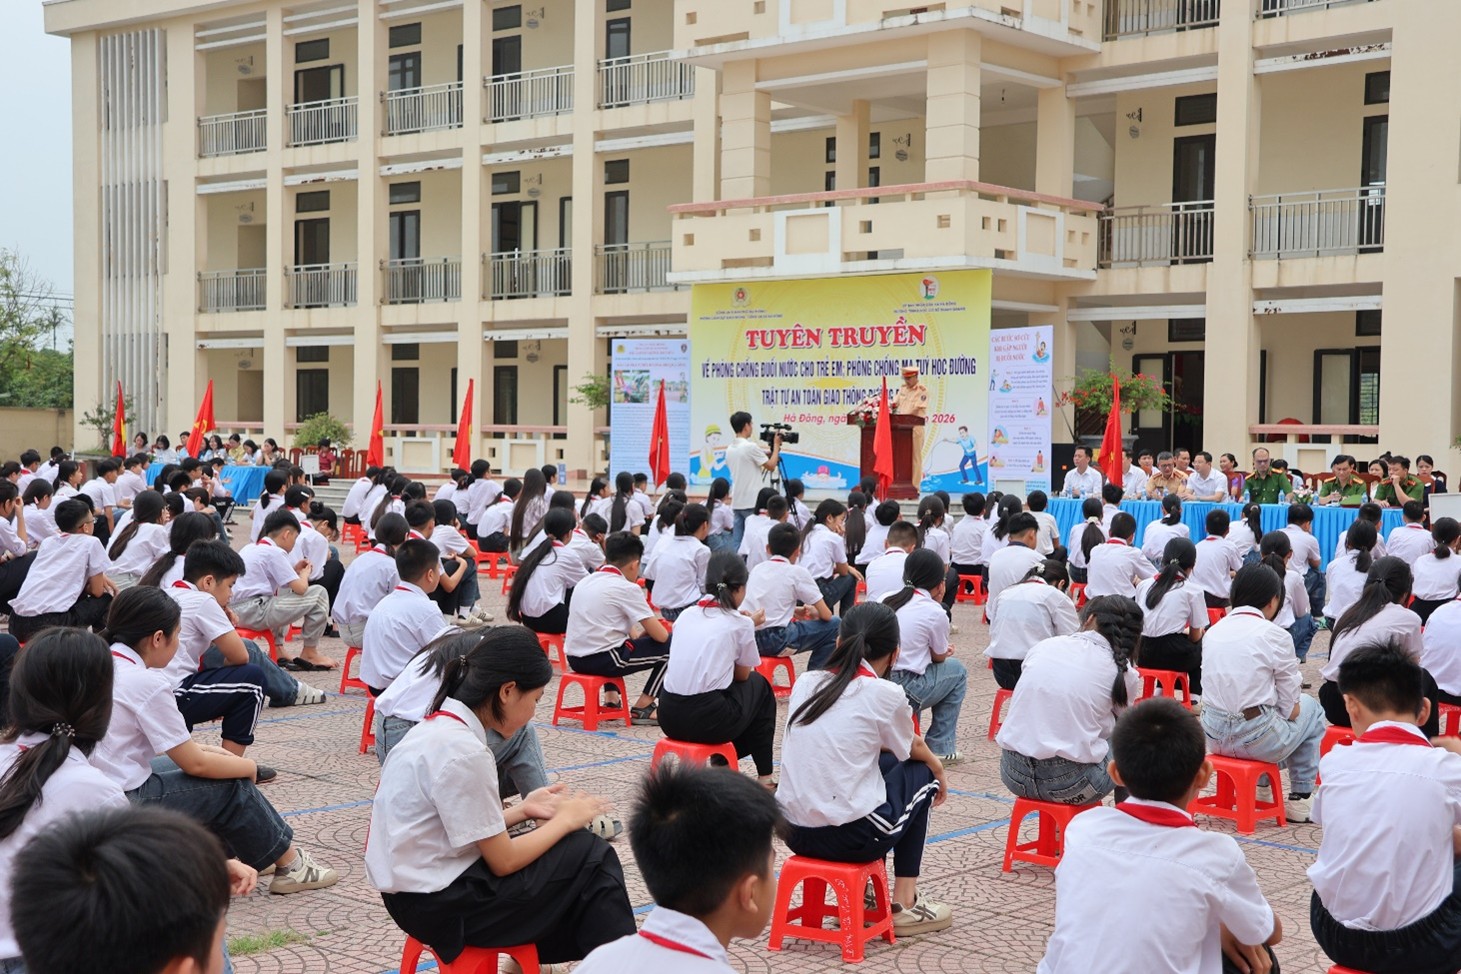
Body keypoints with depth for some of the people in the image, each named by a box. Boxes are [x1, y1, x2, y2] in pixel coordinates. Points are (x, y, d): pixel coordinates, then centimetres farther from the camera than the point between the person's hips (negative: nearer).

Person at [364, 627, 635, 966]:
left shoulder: (436, 728, 3)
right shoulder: (463, 752, -24)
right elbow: (503, 861, -17)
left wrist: (522, 810, 7)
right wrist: (565, 819, -4)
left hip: (416, 889, 9)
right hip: (441, 906, -9)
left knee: (573, 846, 15)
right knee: (591, 856, 0)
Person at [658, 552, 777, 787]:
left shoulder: (687, 614, 13)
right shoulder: (741, 624, -1)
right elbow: (742, 675, 11)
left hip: (668, 716, 5)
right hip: (708, 720, -5)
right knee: (759, 686, 24)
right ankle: (764, 775, 27)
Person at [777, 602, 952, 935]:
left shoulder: (805, 683, 7)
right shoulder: (886, 695, -7)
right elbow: (913, 749, 14)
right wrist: (938, 768, 37)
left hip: (794, 833, 5)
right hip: (851, 838, -5)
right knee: (920, 774, 22)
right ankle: (904, 904, 19)